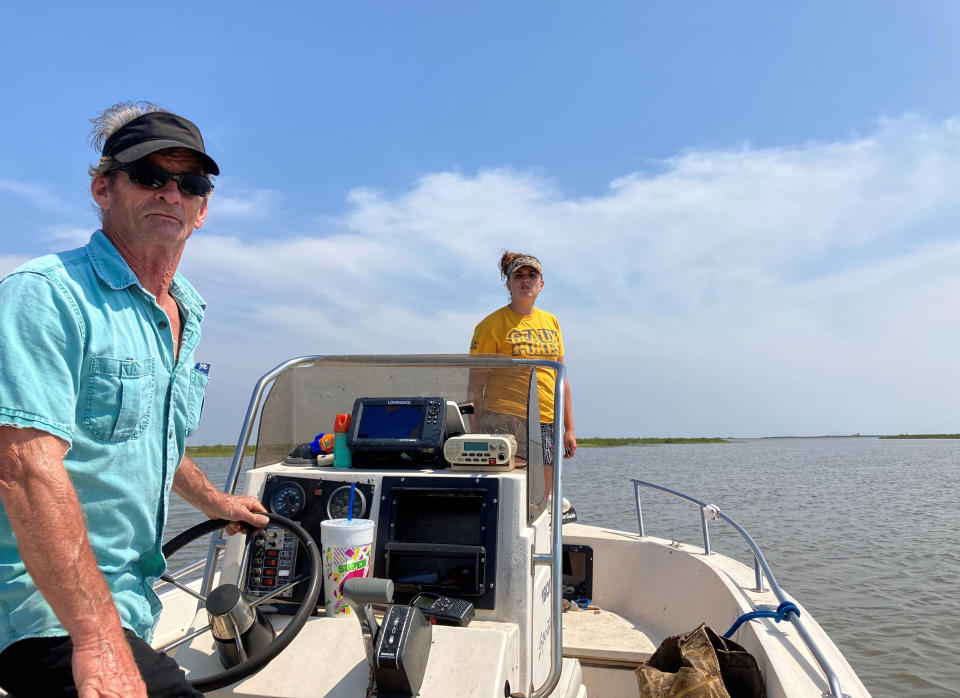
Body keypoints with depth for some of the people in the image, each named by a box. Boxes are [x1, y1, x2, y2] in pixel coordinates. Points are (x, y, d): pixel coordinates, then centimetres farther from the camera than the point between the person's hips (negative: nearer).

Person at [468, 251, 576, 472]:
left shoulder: (551, 322, 15)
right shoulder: (492, 324, -2)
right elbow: (476, 383, -4)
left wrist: (569, 429, 15)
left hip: (547, 423, 5)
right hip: (506, 421, -5)